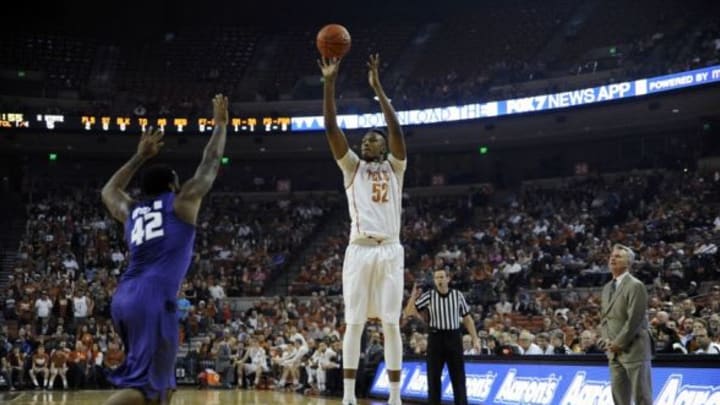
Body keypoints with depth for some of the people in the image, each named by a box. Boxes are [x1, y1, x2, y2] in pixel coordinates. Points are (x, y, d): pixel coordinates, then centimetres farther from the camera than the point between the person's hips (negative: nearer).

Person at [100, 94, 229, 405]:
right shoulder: (181, 201, 9)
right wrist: (220, 123, 31)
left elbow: (109, 191, 46)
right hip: (154, 298, -7)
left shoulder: (131, 211, 24)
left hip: (124, 297, 8)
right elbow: (211, 162, 17)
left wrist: (140, 156, 48)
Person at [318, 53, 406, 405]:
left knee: (391, 324, 2)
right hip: (359, 250, 1)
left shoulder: (394, 167, 11)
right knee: (354, 323, 2)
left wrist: (377, 87, -8)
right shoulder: (352, 166, 13)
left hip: (390, 251, -1)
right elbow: (331, 128, 3)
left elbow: (396, 129, -5)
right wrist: (329, 82, -5)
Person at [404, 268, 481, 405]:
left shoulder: (458, 295, 1)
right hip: (435, 338, 0)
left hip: (454, 337, 0)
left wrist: (475, 339, 3)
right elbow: (409, 312, -3)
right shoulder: (429, 296, -2)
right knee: (434, 376, 4)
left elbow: (467, 318, 8)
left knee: (458, 376, 4)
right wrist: (414, 295, -17)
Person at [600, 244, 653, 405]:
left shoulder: (635, 286, -11)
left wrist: (619, 343, -14)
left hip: (634, 349, -8)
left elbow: (634, 319, -16)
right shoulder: (607, 288, 15)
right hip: (614, 350, 8)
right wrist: (607, 340, 2)